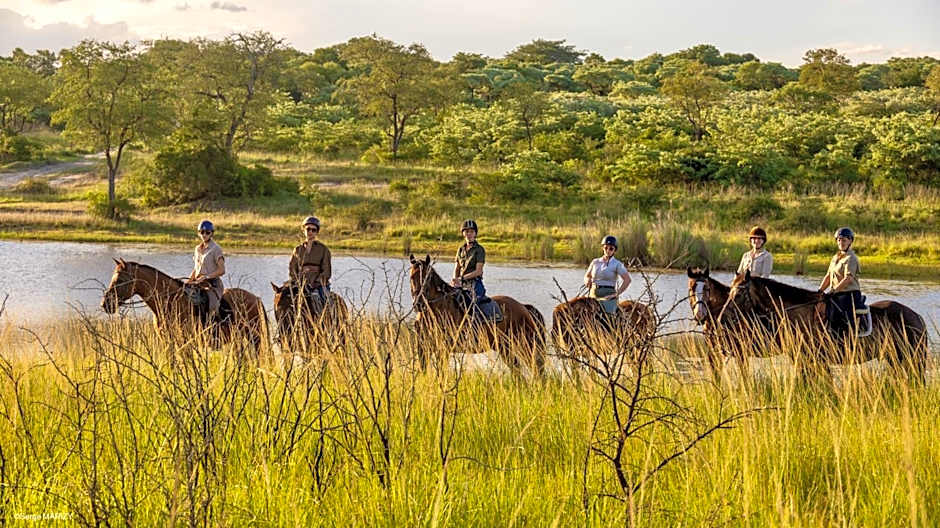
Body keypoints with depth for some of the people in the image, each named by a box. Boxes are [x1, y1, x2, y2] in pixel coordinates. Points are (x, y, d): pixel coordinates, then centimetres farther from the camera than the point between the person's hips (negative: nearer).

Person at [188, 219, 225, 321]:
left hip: (212, 283, -7)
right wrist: (188, 281, 7)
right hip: (199, 283, 7)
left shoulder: (216, 249, -5)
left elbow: (222, 270, -12)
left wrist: (205, 277, -17)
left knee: (212, 306, -28)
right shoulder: (198, 249, 16)